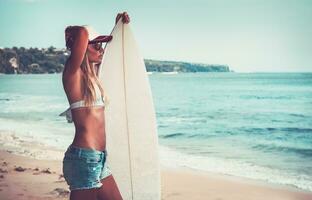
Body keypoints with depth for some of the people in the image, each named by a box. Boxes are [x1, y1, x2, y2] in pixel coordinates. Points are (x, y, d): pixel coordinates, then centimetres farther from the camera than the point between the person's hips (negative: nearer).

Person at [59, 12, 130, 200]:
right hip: (83, 158, -9)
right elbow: (83, 33, -26)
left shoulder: (91, 75, 13)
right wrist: (73, 33, -4)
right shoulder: (73, 74, -11)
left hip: (99, 158, 9)